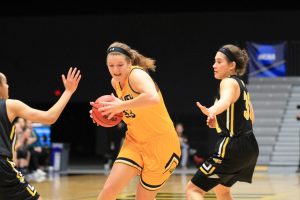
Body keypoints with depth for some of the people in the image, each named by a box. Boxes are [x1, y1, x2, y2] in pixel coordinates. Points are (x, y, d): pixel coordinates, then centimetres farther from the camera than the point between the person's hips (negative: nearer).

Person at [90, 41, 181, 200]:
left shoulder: (137, 74, -20)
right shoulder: (115, 82, 4)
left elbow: (153, 98, -41)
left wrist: (121, 106, -32)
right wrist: (109, 111, 1)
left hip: (160, 144, -6)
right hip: (135, 142, 6)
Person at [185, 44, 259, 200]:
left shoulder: (228, 82, -11)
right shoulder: (240, 84, 17)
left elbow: (226, 100, -37)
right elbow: (250, 118, 28)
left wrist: (211, 111, -58)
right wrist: (220, 122, 25)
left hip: (232, 148, -10)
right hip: (249, 147, 10)